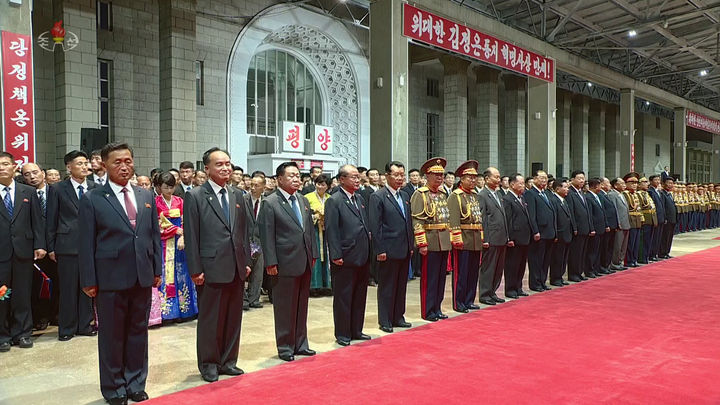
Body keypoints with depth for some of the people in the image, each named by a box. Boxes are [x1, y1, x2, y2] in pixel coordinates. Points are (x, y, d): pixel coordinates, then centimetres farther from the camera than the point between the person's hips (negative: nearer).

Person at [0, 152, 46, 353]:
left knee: (22, 294, 8)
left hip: (23, 251, 2)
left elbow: (37, 221, 6)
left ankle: (22, 333, 19)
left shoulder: (29, 192, 8)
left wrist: (39, 245, -2)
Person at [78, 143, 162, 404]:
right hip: (111, 278, -4)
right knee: (112, 335, 8)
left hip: (143, 277, 4)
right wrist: (89, 280, -7)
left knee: (138, 332, 13)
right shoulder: (92, 200, -3)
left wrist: (157, 270, 8)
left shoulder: (146, 197, 9)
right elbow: (86, 244, -4)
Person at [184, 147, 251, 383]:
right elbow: (191, 236, -7)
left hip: (237, 269, 5)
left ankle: (228, 361, 27)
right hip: (212, 269, -5)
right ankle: (208, 364, 23)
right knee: (210, 319, 7)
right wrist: (195, 270, -11)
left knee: (234, 318, 12)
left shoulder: (238, 195, 11)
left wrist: (247, 261, 10)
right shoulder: (195, 196, -5)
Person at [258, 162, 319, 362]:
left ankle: (300, 344, 27)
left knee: (302, 306, 15)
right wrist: (271, 262, -14)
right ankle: (285, 347, 18)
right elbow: (266, 235, -11)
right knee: (285, 308, 4)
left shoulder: (304, 201, 12)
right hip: (285, 263, -6)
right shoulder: (270, 203, -8)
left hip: (305, 263, 7)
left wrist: (313, 254, 11)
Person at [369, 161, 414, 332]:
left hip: (404, 250, 7)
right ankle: (385, 321, 14)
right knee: (386, 287, 3)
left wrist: (411, 246, 13)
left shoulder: (405, 195, 13)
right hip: (388, 251, -7)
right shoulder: (378, 197, -9)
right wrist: (380, 250, -15)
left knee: (401, 286, 14)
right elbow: (375, 226, -12)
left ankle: (398, 317, 26)